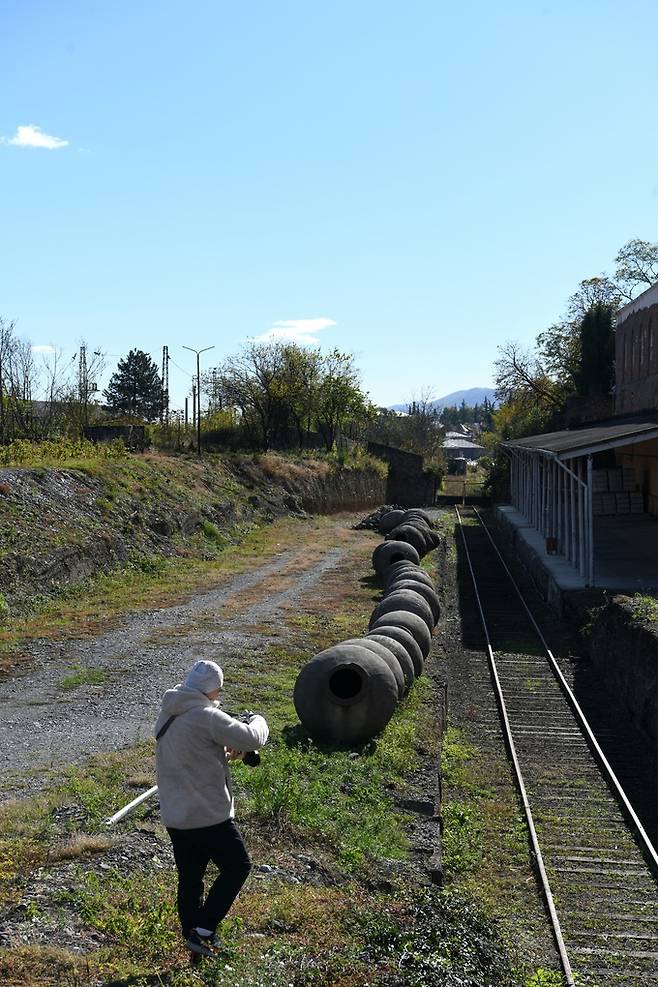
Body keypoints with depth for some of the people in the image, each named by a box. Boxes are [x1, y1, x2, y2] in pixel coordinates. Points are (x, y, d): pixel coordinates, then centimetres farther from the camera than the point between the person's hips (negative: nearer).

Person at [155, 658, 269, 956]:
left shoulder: (166, 714, 8)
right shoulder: (207, 716, -20)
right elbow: (252, 739, -17)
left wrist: (225, 752, 12)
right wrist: (257, 721, 4)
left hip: (174, 815, 8)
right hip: (208, 814, -8)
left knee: (189, 878, 16)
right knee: (237, 866, 9)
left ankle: (192, 934, 24)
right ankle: (203, 931, 4)